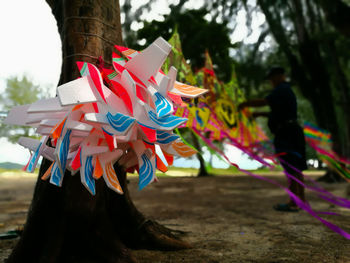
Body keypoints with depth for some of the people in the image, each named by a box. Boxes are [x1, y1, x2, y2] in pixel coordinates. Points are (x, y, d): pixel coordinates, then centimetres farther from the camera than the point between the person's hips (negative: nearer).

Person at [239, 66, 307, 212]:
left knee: (291, 167, -9)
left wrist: (245, 104, -9)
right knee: (296, 167, 14)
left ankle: (293, 203, -6)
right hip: (290, 131, 10)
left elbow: (264, 101, -23)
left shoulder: (282, 90, -10)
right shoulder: (287, 90, 22)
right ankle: (301, 198, 23)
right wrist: (260, 114, 24)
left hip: (287, 133, -10)